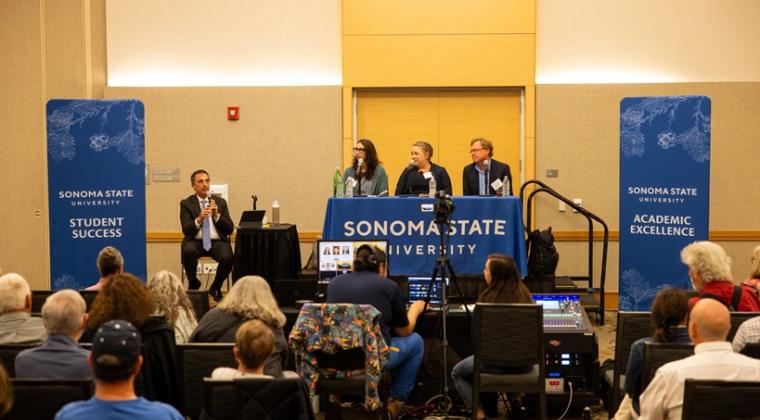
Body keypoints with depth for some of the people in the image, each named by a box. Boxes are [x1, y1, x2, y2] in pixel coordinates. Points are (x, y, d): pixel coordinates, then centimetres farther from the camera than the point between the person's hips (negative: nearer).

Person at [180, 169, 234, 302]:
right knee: (188, 251, -35)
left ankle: (215, 287, -1)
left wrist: (217, 215, -10)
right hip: (196, 242, -1)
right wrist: (199, 219, -24)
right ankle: (193, 284, -6)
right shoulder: (186, 204, 7)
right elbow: (186, 230, -5)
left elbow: (229, 230, 6)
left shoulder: (220, 202, 12)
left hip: (217, 242, 1)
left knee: (228, 257, -31)